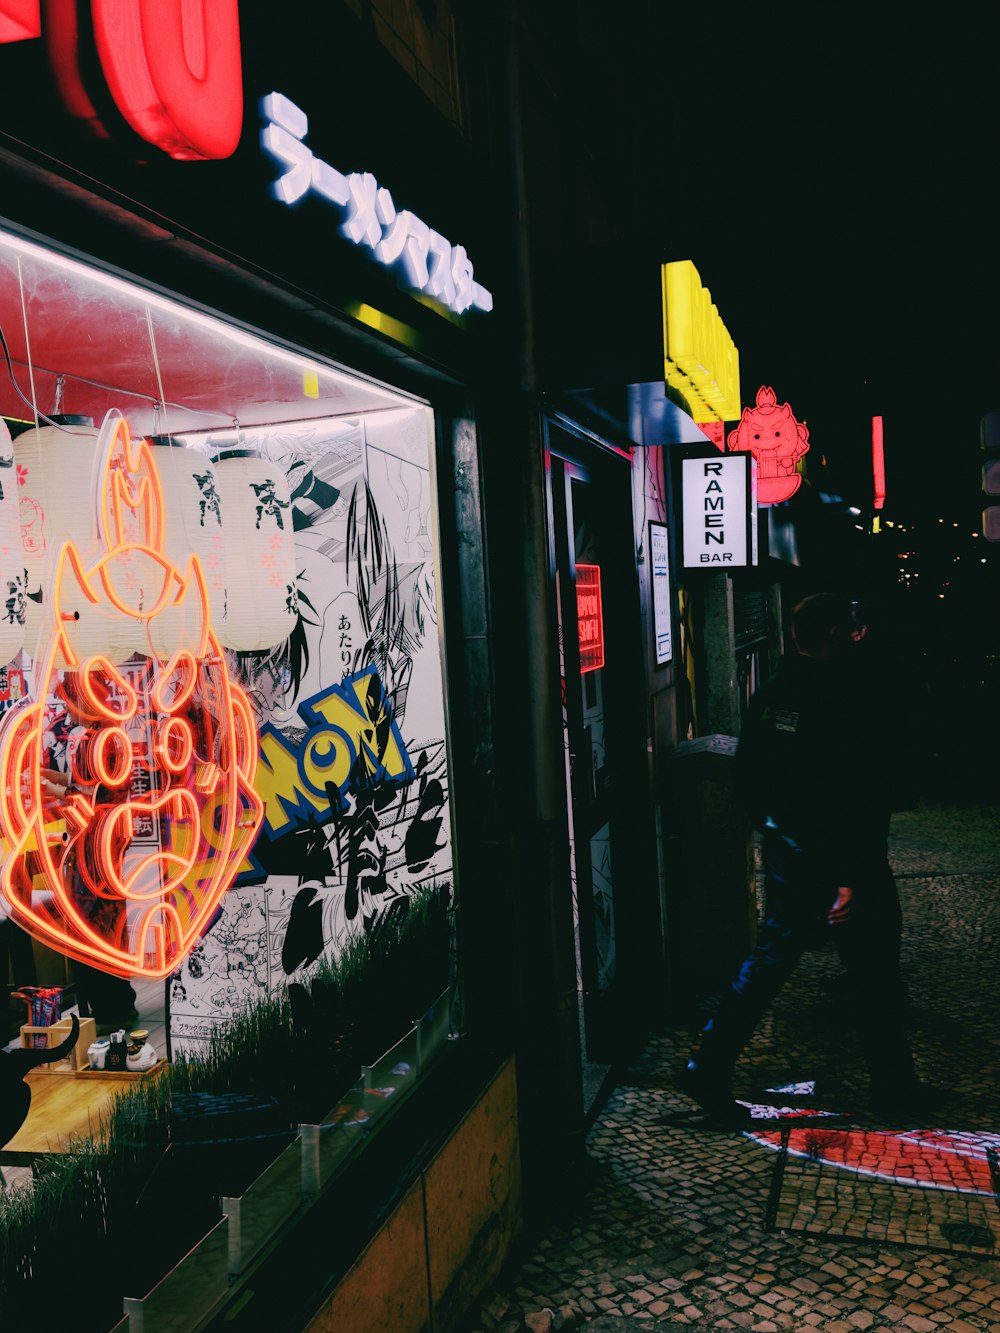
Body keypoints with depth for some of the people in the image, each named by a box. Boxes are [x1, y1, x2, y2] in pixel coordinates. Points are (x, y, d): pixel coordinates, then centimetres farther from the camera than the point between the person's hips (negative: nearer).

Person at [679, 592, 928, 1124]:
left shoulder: (771, 692, 5)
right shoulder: (847, 691, -18)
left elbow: (746, 772, 11)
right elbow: (857, 790, -23)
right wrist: (854, 876, -22)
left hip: (782, 848, 7)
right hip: (836, 855, -7)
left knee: (770, 956, 14)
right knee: (873, 973, 10)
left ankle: (708, 1068, 12)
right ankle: (893, 1088, 25)